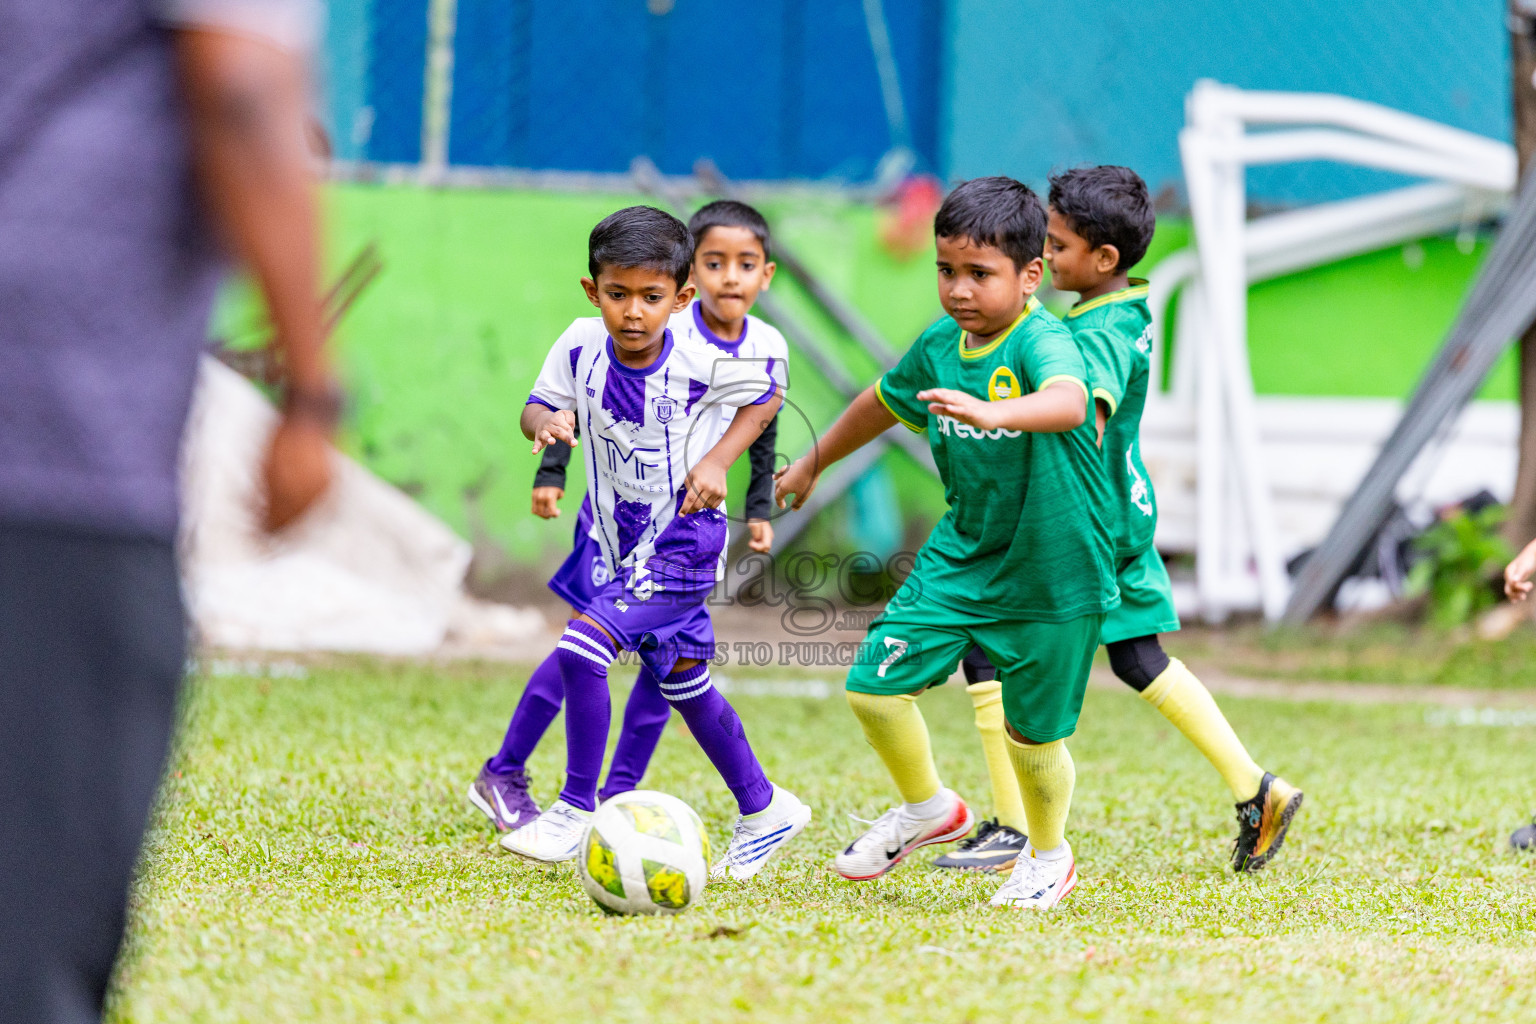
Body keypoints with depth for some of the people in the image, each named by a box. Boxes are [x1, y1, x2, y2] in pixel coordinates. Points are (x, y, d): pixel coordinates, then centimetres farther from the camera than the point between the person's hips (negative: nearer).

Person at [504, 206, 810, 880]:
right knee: (682, 679, 18)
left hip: (682, 537, -6)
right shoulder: (582, 346, -12)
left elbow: (765, 395, -2)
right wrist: (547, 422, -21)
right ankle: (763, 811, 36)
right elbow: (541, 404, 2)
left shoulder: (699, 361, -20)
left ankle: (575, 811, -10)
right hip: (618, 539, 6)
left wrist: (718, 459, -14)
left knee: (583, 646, -22)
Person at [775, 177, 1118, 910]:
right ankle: (927, 808, 23)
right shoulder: (940, 345, 0)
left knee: (1032, 734, 5)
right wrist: (813, 463, 33)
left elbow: (1068, 403, -44)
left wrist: (993, 412, -63)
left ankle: (1048, 856, 35)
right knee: (874, 686, -4)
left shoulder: (1041, 341, -21)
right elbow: (886, 401, 21)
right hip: (961, 555, 6)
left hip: (1052, 574, -6)